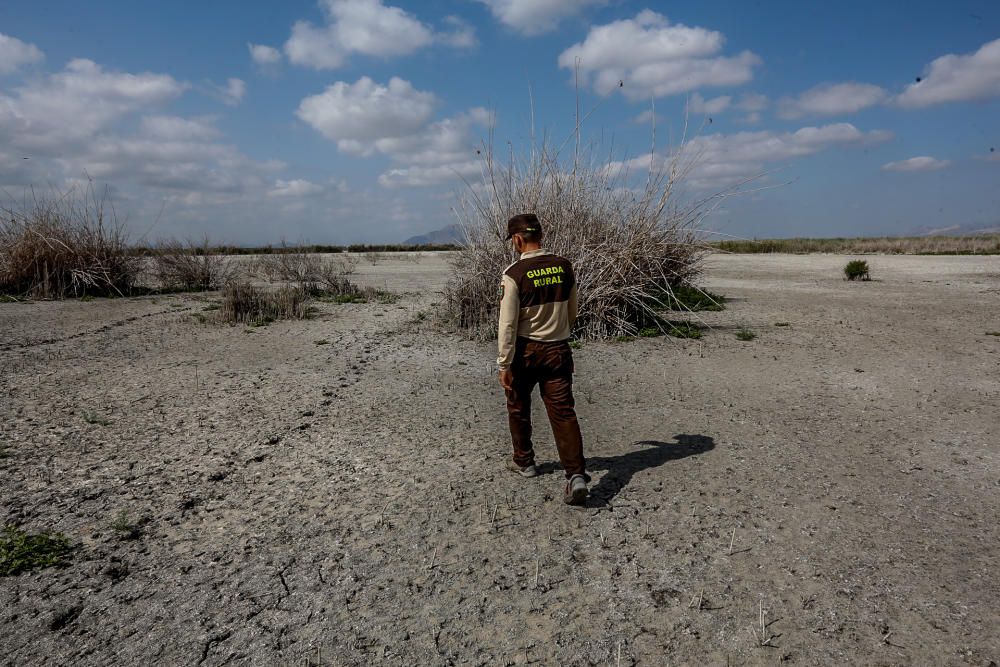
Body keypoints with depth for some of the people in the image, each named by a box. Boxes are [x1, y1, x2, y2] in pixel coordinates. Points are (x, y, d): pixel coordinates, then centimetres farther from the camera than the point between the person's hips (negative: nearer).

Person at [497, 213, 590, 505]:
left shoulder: (513, 274, -15)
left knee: (518, 407, 19)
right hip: (559, 349, 3)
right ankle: (577, 474, -8)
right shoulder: (564, 266, 0)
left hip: (525, 350, -3)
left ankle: (524, 461, 34)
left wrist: (504, 364, -9)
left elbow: (508, 324, -15)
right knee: (563, 411, 3)